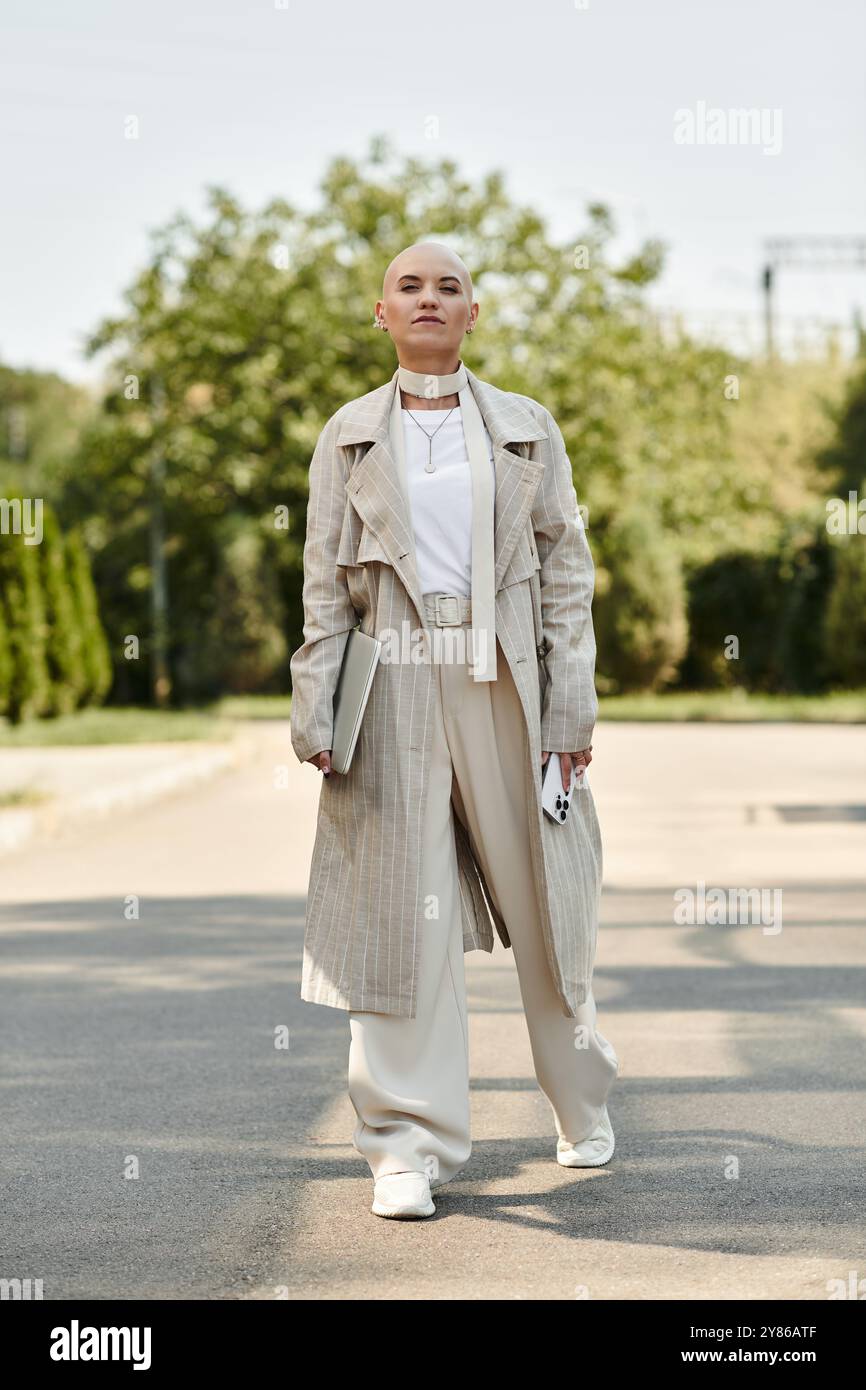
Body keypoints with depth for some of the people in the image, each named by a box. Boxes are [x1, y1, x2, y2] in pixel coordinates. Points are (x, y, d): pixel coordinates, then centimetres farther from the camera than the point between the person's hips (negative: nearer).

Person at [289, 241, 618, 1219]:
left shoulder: (526, 430, 9)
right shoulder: (349, 437, 9)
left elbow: (567, 569, 6)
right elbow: (324, 583, 7)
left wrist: (572, 705, -2)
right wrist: (314, 707, -3)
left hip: (507, 681, 0)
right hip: (396, 688, 0)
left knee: (544, 894, 8)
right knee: (403, 909, -4)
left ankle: (583, 1104, 29)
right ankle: (409, 1142, 0)